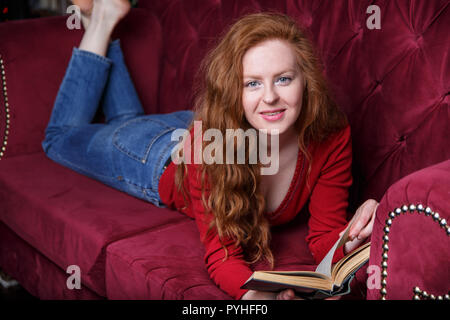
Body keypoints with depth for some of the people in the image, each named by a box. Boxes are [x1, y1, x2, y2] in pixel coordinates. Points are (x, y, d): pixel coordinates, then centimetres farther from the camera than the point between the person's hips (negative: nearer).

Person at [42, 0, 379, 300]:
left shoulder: (332, 134, -36)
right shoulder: (208, 139, -45)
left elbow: (324, 235, -28)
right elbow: (222, 253, -42)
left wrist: (352, 240, -51)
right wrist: (256, 295, -64)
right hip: (162, 157, -3)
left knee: (128, 119, 36)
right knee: (62, 138, 27)